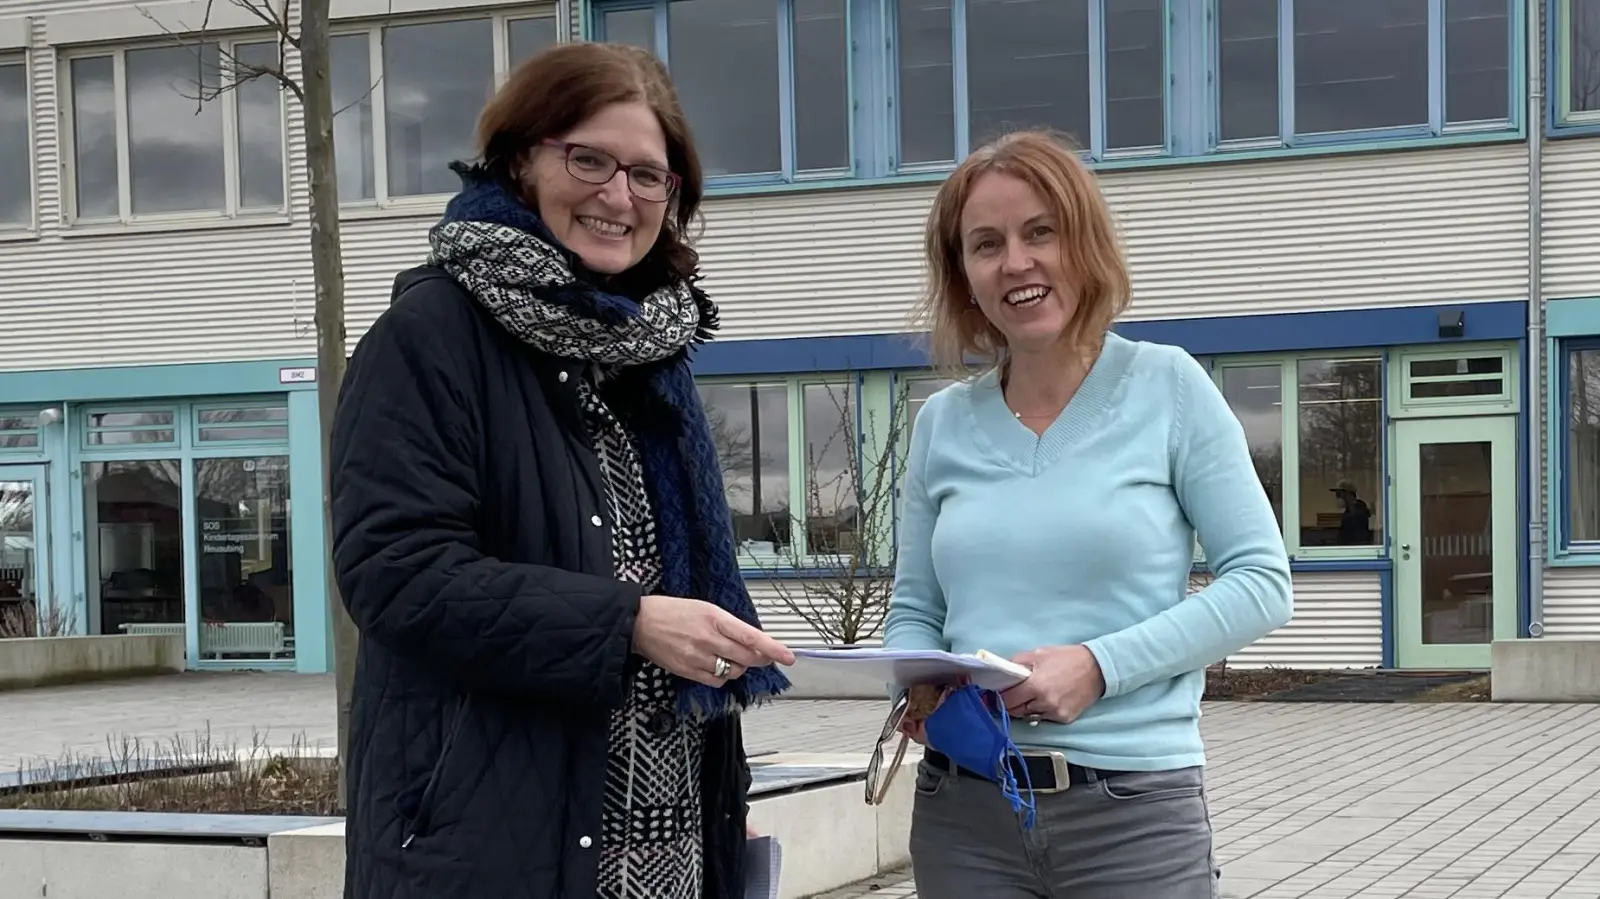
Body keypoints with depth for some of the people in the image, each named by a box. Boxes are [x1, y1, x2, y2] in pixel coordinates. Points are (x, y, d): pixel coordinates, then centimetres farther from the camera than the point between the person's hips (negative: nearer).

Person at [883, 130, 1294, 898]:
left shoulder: (1167, 387, -2)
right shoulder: (942, 423, 6)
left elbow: (1261, 581, -4)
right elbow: (914, 611, 13)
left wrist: (1100, 666, -15)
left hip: (1135, 809, -3)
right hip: (963, 811, 3)